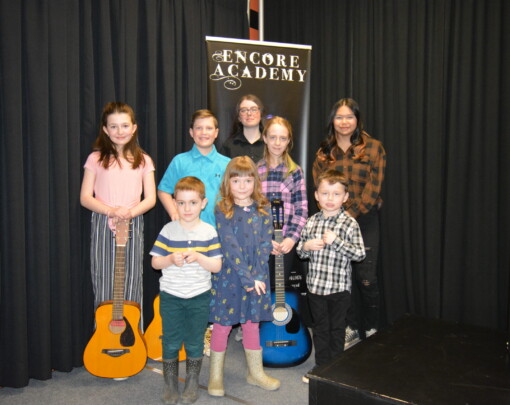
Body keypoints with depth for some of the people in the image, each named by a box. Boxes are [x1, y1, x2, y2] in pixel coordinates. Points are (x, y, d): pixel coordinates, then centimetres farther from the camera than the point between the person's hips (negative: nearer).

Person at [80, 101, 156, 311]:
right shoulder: (96, 159, 2)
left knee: (131, 287, 5)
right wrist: (111, 211, -18)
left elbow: (150, 198, 2)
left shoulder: (143, 161, 5)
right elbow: (85, 197, -2)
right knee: (104, 287, 4)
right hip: (103, 226, 0)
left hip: (133, 226, 1)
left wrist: (130, 212, -16)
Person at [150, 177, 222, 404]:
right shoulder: (168, 230, -4)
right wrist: (171, 259, -19)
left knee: (195, 342, 10)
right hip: (170, 296, 0)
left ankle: (192, 384, 29)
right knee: (171, 342, 8)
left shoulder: (209, 232, -4)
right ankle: (170, 385, 27)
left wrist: (198, 257, -21)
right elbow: (155, 262, 0)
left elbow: (216, 266, -5)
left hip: (199, 297, 0)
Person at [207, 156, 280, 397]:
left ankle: (256, 372, 31)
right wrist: (247, 277, -20)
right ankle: (215, 376, 23)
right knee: (222, 326, 6)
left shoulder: (262, 211, 2)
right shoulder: (223, 211, -8)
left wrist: (256, 276, -15)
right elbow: (230, 246, -15)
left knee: (252, 324, 15)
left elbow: (265, 245, -3)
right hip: (228, 277, -3)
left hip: (257, 278, 3)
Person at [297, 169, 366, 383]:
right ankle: (321, 366, 32)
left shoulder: (349, 224, -11)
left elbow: (360, 254, -16)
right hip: (315, 285, 4)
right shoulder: (311, 221, 3)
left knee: (336, 328, 12)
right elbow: (300, 250, 11)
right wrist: (306, 247, -11)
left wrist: (336, 241, -24)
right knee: (320, 327, 17)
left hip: (339, 287, -4)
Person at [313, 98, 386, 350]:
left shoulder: (373, 148, 0)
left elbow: (372, 189, -7)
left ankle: (370, 328, 19)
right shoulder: (324, 153, 9)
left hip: (365, 220, -2)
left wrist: (351, 214, -14)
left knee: (366, 277, -3)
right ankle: (351, 329, 21)